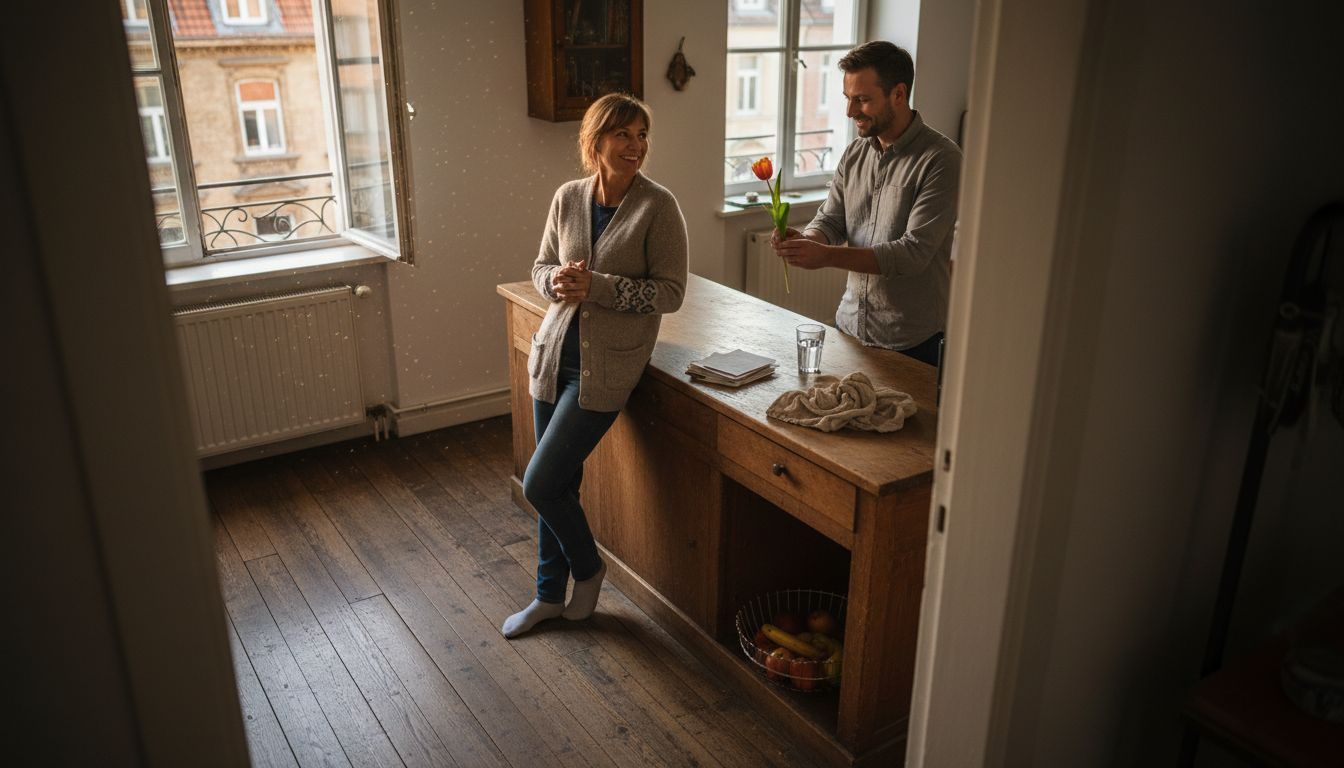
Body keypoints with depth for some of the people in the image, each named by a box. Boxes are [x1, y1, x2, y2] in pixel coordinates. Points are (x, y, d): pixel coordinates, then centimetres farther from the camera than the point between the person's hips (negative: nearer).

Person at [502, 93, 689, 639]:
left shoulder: (658, 207, -11)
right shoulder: (568, 198, 3)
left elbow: (670, 292, -12)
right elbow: (541, 267, 12)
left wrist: (598, 287, -21)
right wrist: (556, 280, -12)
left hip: (607, 364, -5)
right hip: (554, 353, 5)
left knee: (540, 484, -7)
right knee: (558, 484, 14)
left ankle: (588, 567, 23)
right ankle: (550, 596, 34)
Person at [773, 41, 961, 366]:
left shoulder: (941, 159, -16)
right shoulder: (854, 154, 5)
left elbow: (914, 253, -23)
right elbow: (830, 220, 6)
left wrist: (827, 255, -31)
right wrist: (804, 240, -18)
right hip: (850, 326, 6)